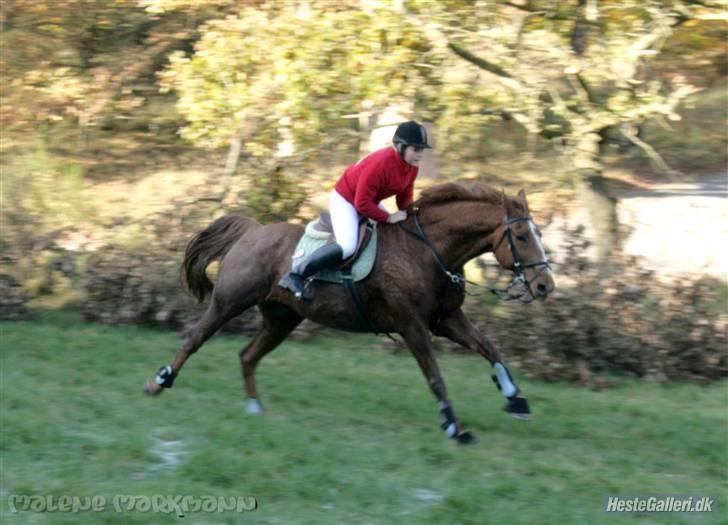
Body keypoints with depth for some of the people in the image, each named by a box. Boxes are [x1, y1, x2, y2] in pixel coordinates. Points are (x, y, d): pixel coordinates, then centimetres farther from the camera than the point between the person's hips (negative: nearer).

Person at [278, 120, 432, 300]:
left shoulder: (412, 165, -10)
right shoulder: (380, 163, -35)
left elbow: (405, 194, 7)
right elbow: (362, 204, -32)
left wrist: (406, 216, -6)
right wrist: (388, 218, -25)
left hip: (369, 200, 10)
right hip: (344, 199, -10)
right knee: (347, 246, -31)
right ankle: (295, 277, -23)